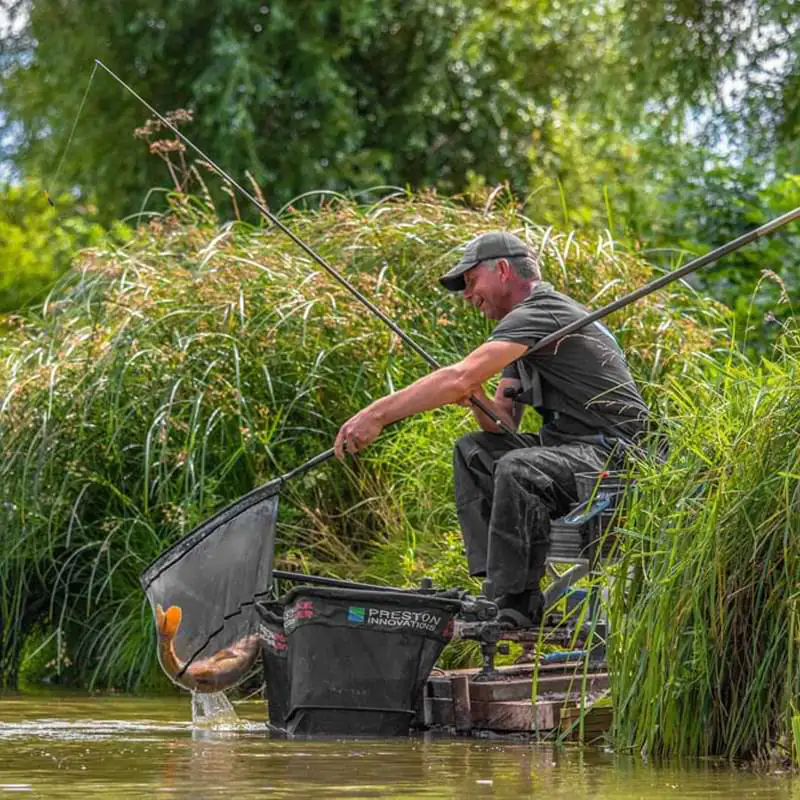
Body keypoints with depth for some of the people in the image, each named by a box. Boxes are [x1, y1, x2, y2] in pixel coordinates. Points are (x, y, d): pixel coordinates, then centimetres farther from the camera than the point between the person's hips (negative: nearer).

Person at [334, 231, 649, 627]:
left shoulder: (540, 312, -14)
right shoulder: (523, 325, 19)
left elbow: (460, 378, -26)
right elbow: (503, 423, 15)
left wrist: (376, 414, -25)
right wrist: (478, 400, -8)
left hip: (618, 452, -11)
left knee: (517, 469, -32)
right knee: (473, 451, 4)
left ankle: (516, 606, -23)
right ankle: (496, 582, -5)